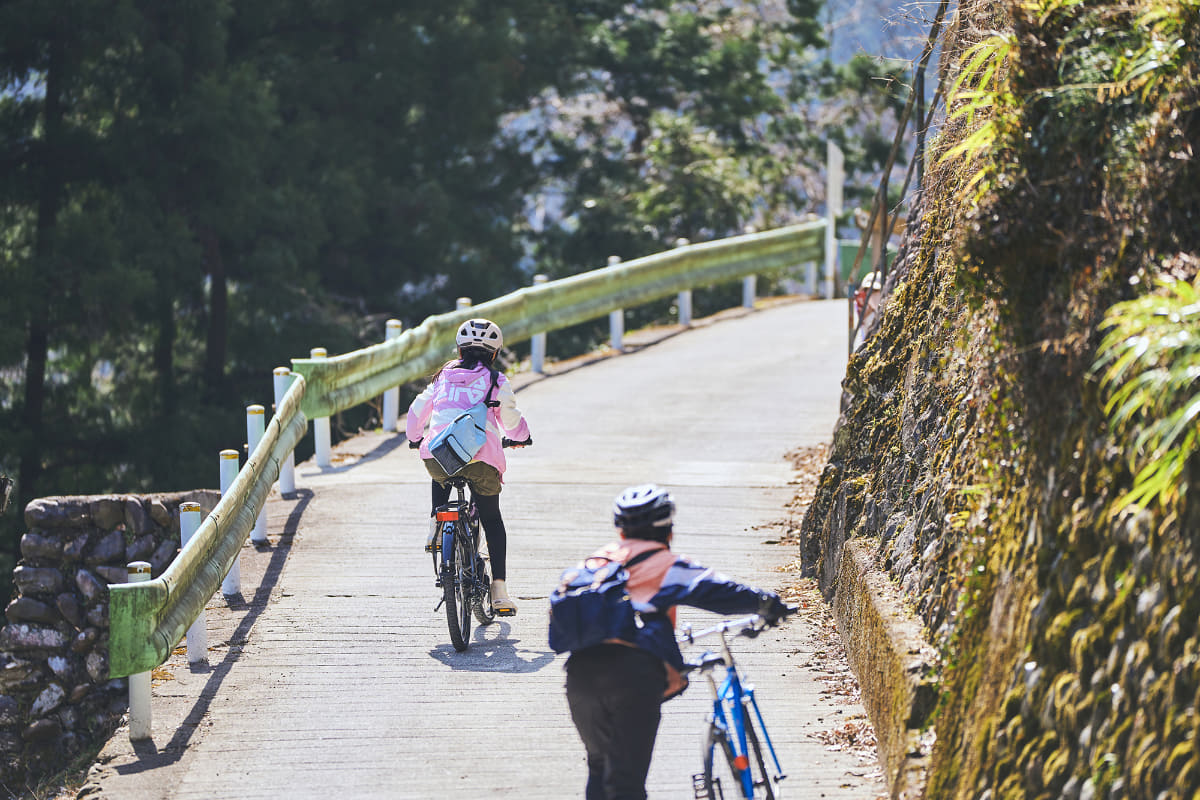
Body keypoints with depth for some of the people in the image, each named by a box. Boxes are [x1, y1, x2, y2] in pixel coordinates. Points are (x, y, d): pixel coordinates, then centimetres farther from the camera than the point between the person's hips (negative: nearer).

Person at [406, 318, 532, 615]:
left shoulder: (444, 376, 20)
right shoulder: (496, 381, 11)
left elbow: (418, 410, 26)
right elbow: (511, 420, 14)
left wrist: (415, 437, 47)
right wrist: (521, 437, 38)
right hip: (482, 457, -2)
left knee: (440, 478, 41)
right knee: (492, 520, 14)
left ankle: (436, 526, 22)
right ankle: (499, 588, 3)